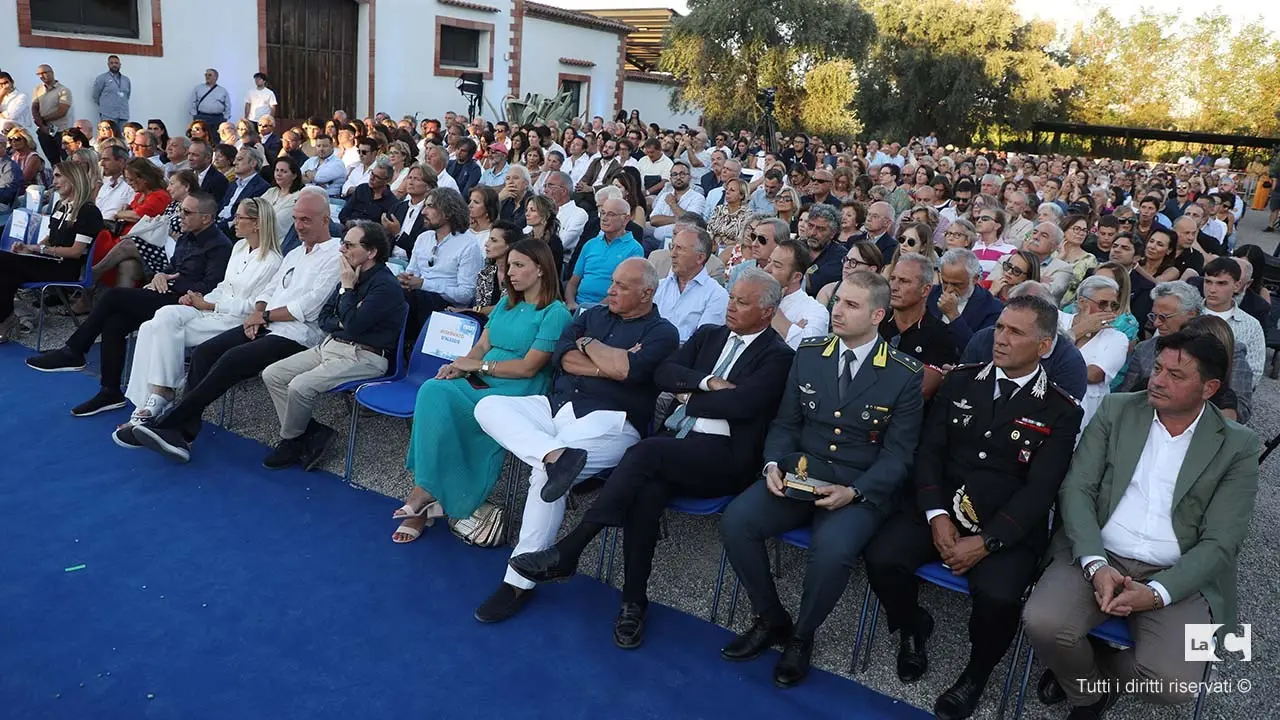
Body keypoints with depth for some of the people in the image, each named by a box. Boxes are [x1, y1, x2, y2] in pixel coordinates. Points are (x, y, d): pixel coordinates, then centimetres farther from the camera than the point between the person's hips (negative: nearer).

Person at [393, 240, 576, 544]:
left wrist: (478, 365, -8)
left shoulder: (555, 314, -5)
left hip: (515, 395, -7)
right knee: (432, 391, -24)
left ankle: (426, 491, -10)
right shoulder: (505, 305, 21)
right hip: (479, 384, 7)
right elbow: (482, 345, 16)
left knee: (438, 404, -26)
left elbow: (528, 367, -12)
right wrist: (459, 366, -5)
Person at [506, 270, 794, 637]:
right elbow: (664, 373, 8)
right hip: (676, 443, 5)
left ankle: (565, 553, -27)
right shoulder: (709, 334, 20)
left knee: (647, 450, -31)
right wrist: (708, 383, -7)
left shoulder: (778, 355, 1)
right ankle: (633, 602, -15)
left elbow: (741, 403, -15)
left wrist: (691, 397, -2)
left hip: (723, 456, -5)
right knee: (646, 492, -28)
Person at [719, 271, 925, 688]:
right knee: (736, 522, -21)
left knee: (832, 549, -33)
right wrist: (774, 464, -10)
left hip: (861, 487, -3)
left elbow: (897, 454, -5)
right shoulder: (808, 354, 6)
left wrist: (853, 492, -21)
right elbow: (785, 424, 11)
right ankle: (771, 620, 3)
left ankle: (801, 637, -2)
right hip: (798, 474, 4)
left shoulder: (904, 375, -5)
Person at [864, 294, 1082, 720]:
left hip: (1009, 529, -3)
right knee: (881, 558, -21)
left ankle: (976, 674, 5)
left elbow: (1039, 491, -10)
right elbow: (929, 450, 2)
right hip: (940, 509, 3)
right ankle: (912, 629, 13)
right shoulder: (961, 380, 7)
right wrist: (937, 516, -13)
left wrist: (985, 542, -20)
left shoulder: (1060, 410, -3)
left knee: (996, 596, -30)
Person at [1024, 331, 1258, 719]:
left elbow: (1220, 542, -4)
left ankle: (1094, 672, 10)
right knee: (1042, 623, -26)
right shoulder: (1117, 410, 5)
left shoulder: (1238, 445, 2)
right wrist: (1096, 565, -17)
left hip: (1178, 577, -1)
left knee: (1172, 683, -26)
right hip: (1099, 557, 1)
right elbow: (1076, 489, -1)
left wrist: (1157, 593, -19)